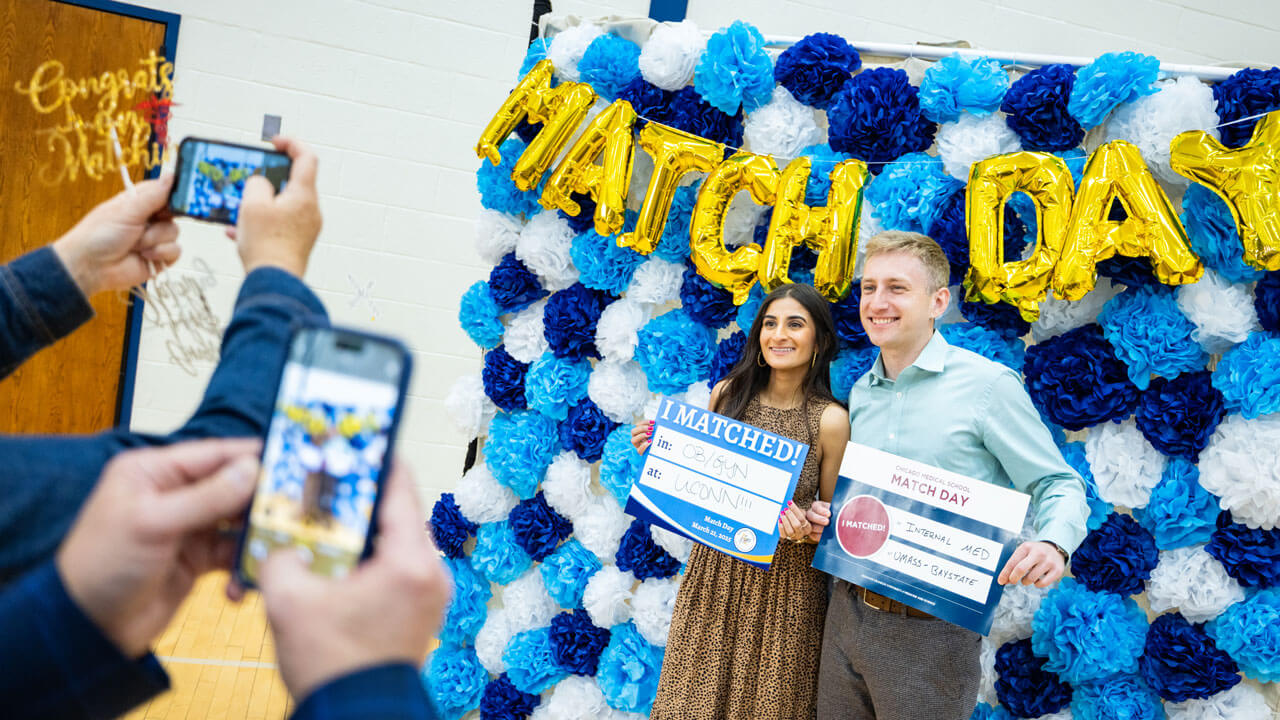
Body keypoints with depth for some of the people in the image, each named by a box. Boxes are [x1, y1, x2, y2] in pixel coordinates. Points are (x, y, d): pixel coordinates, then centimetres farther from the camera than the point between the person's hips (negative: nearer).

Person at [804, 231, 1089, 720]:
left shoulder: (988, 384, -9)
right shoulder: (860, 394, 10)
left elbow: (1059, 486, -7)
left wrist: (1052, 545, -27)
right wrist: (825, 516, 1)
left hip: (930, 629, -6)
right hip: (847, 614, 6)